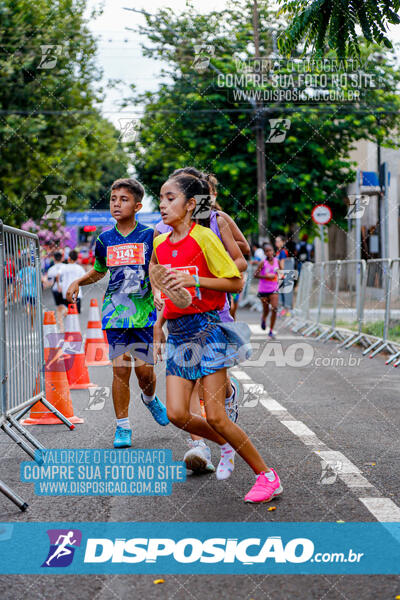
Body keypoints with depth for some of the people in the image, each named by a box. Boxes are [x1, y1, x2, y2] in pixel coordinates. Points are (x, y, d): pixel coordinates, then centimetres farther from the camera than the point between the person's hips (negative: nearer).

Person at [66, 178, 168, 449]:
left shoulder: (150, 235, -1)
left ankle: (150, 399, 36)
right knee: (120, 368, -5)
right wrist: (78, 282, 6)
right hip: (115, 312, 2)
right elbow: (99, 271, 23)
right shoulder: (105, 239, 7)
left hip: (144, 312, -1)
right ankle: (123, 426, 6)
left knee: (145, 369, 1)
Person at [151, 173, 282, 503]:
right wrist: (159, 326, 15)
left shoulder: (204, 237, -10)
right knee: (176, 413, -3)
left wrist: (193, 280, -19)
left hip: (207, 329, -6)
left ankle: (268, 476, 6)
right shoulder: (160, 244, 10)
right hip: (177, 333, 6)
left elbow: (236, 282, -10)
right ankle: (227, 445, 25)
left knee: (215, 416, -8)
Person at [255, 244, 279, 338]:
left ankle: (271, 331, -2)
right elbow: (255, 275, -11)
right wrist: (267, 276, -21)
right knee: (266, 310, 9)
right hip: (263, 289, -2)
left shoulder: (277, 261, 1)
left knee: (274, 309, -12)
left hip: (274, 289, 2)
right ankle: (263, 319, 47)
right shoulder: (263, 263, -10)